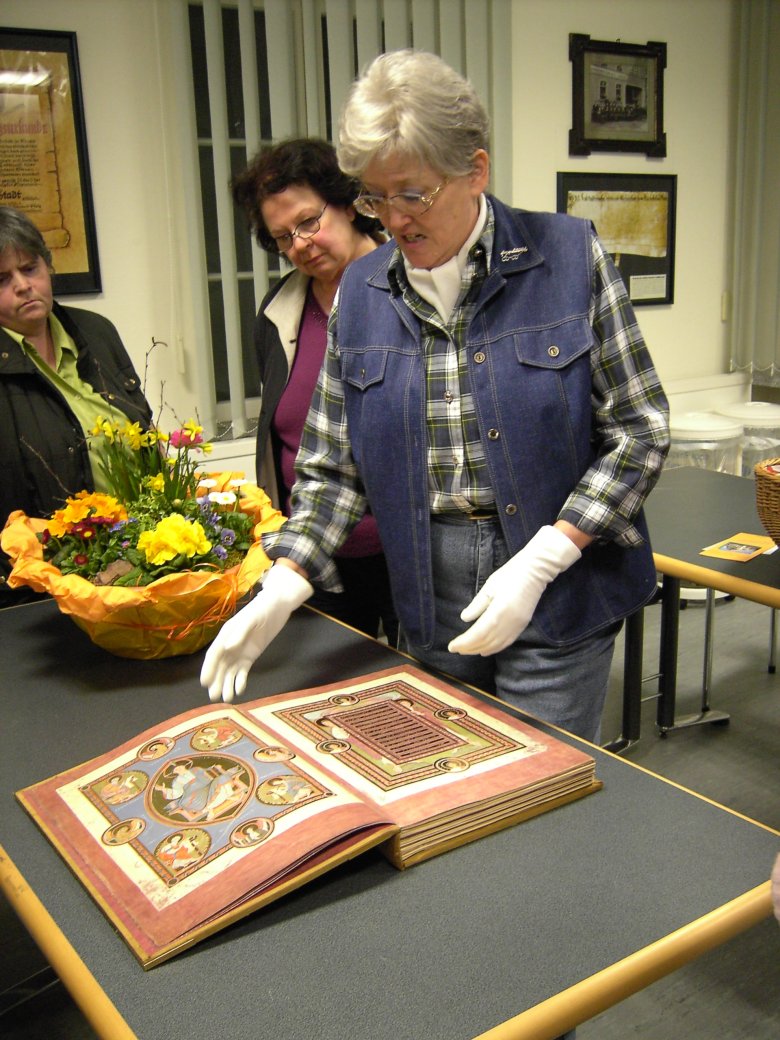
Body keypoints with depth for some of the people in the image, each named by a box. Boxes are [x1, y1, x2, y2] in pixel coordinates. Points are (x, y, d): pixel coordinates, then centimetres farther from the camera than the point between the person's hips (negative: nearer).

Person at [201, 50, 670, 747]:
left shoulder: (567, 256, -6)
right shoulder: (361, 291, 4)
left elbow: (639, 435, -5)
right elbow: (333, 467, 6)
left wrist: (539, 564, -15)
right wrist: (281, 589, -8)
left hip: (558, 600, -3)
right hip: (431, 609, 3)